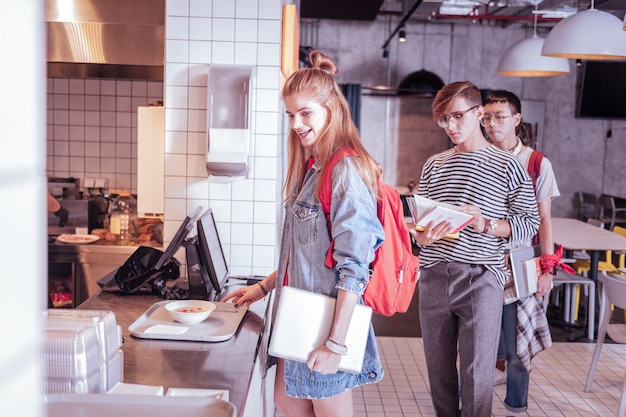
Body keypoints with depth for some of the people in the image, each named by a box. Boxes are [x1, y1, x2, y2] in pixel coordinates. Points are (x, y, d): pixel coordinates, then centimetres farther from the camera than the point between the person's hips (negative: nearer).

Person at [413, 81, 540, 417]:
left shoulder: (506, 165, 1)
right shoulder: (434, 165, 12)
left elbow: (529, 223, 0)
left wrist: (486, 224, -16)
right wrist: (423, 236, -11)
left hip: (480, 279, -4)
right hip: (434, 278, 4)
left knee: (476, 373, -2)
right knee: (438, 368, 12)